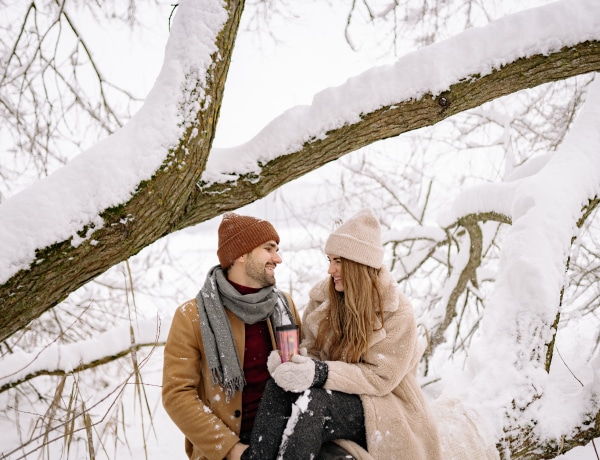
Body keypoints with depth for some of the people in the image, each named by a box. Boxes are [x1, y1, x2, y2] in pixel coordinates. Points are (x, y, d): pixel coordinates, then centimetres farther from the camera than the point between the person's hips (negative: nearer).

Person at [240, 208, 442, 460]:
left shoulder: (397, 313, -12)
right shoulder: (323, 298, 3)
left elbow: (381, 377, -17)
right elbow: (310, 347, 6)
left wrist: (321, 373, -31)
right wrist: (290, 360, -20)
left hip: (379, 407, -4)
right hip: (334, 395, 5)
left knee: (311, 401, -34)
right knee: (278, 384, -27)